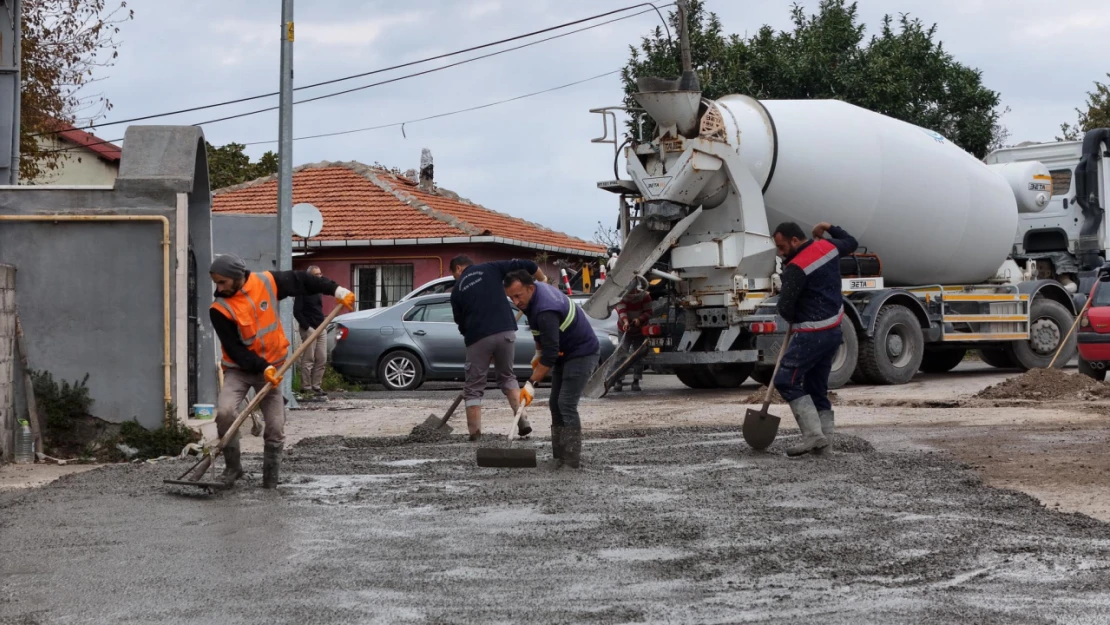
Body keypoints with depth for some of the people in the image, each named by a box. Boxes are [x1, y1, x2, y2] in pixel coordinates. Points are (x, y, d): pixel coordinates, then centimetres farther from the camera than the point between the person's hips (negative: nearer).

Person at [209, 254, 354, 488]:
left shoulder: (267, 282, -8)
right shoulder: (220, 310, -16)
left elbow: (300, 281, 3)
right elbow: (234, 349, -18)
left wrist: (334, 289, -2)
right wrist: (262, 367, -26)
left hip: (272, 368, 2)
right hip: (239, 369, -2)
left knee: (276, 427, -3)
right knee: (224, 411, -25)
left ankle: (270, 479, 12)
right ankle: (232, 466, -7)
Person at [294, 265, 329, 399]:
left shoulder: (317, 291, 17)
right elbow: (297, 311, -13)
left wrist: (322, 324, 11)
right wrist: (306, 327, -16)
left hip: (320, 329, 8)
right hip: (309, 329, -8)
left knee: (322, 360, 6)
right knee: (308, 360, -7)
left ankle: (316, 387, 12)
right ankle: (306, 388, -4)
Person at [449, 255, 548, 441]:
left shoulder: (457, 290, 13)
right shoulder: (490, 269, 11)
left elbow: (460, 323, 15)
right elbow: (526, 265, 4)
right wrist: (543, 280, 20)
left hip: (478, 337, -1)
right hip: (506, 332, 1)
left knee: (473, 387, 10)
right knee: (507, 376, 22)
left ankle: (475, 433, 4)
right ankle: (522, 419, 7)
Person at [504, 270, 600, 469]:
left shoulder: (546, 311, -32)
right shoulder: (537, 290, -2)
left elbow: (550, 354, -31)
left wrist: (531, 384, -28)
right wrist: (539, 352, 15)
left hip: (582, 354, -10)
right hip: (564, 353, 10)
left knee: (566, 405, -16)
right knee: (555, 405, 7)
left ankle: (573, 460, -15)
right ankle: (559, 456, 9)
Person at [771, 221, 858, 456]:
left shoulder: (796, 268, -19)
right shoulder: (828, 246, 6)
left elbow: (784, 307, -17)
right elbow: (851, 243, 28)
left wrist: (793, 320, 4)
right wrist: (829, 229, 37)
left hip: (812, 335, -9)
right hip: (834, 331, 9)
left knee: (786, 382, -8)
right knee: (817, 387, 13)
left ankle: (813, 434, -15)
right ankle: (825, 435, 9)